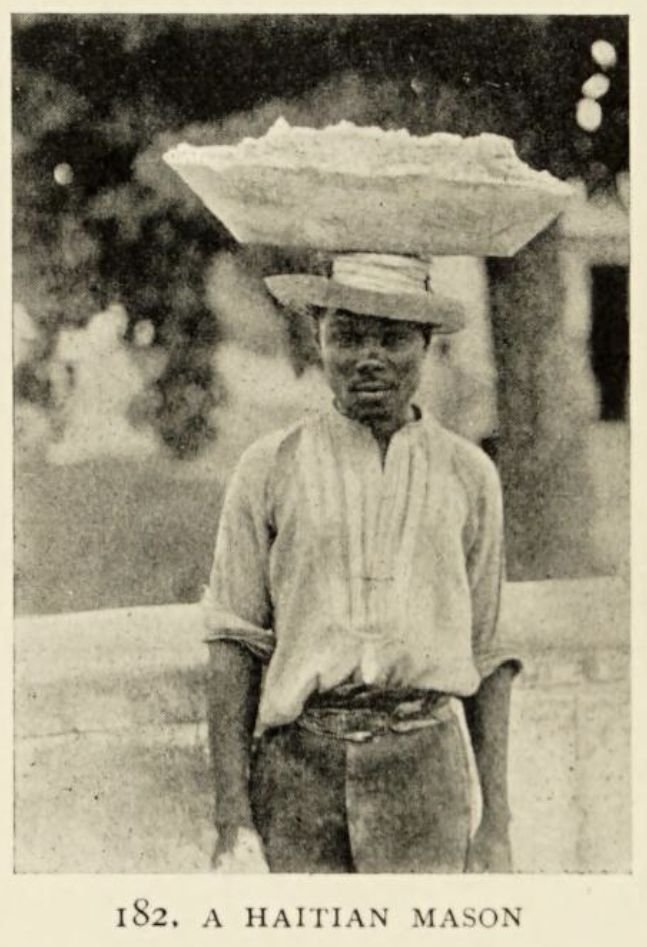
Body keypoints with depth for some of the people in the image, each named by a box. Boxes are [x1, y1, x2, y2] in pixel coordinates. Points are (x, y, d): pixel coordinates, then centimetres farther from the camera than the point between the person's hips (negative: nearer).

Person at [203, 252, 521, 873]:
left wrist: (497, 824, 8)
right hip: (296, 759, -1)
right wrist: (232, 821, -6)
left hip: (424, 759, 1)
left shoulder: (468, 474, 11)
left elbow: (487, 657, 12)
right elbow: (231, 646, 2)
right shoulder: (270, 469, 6)